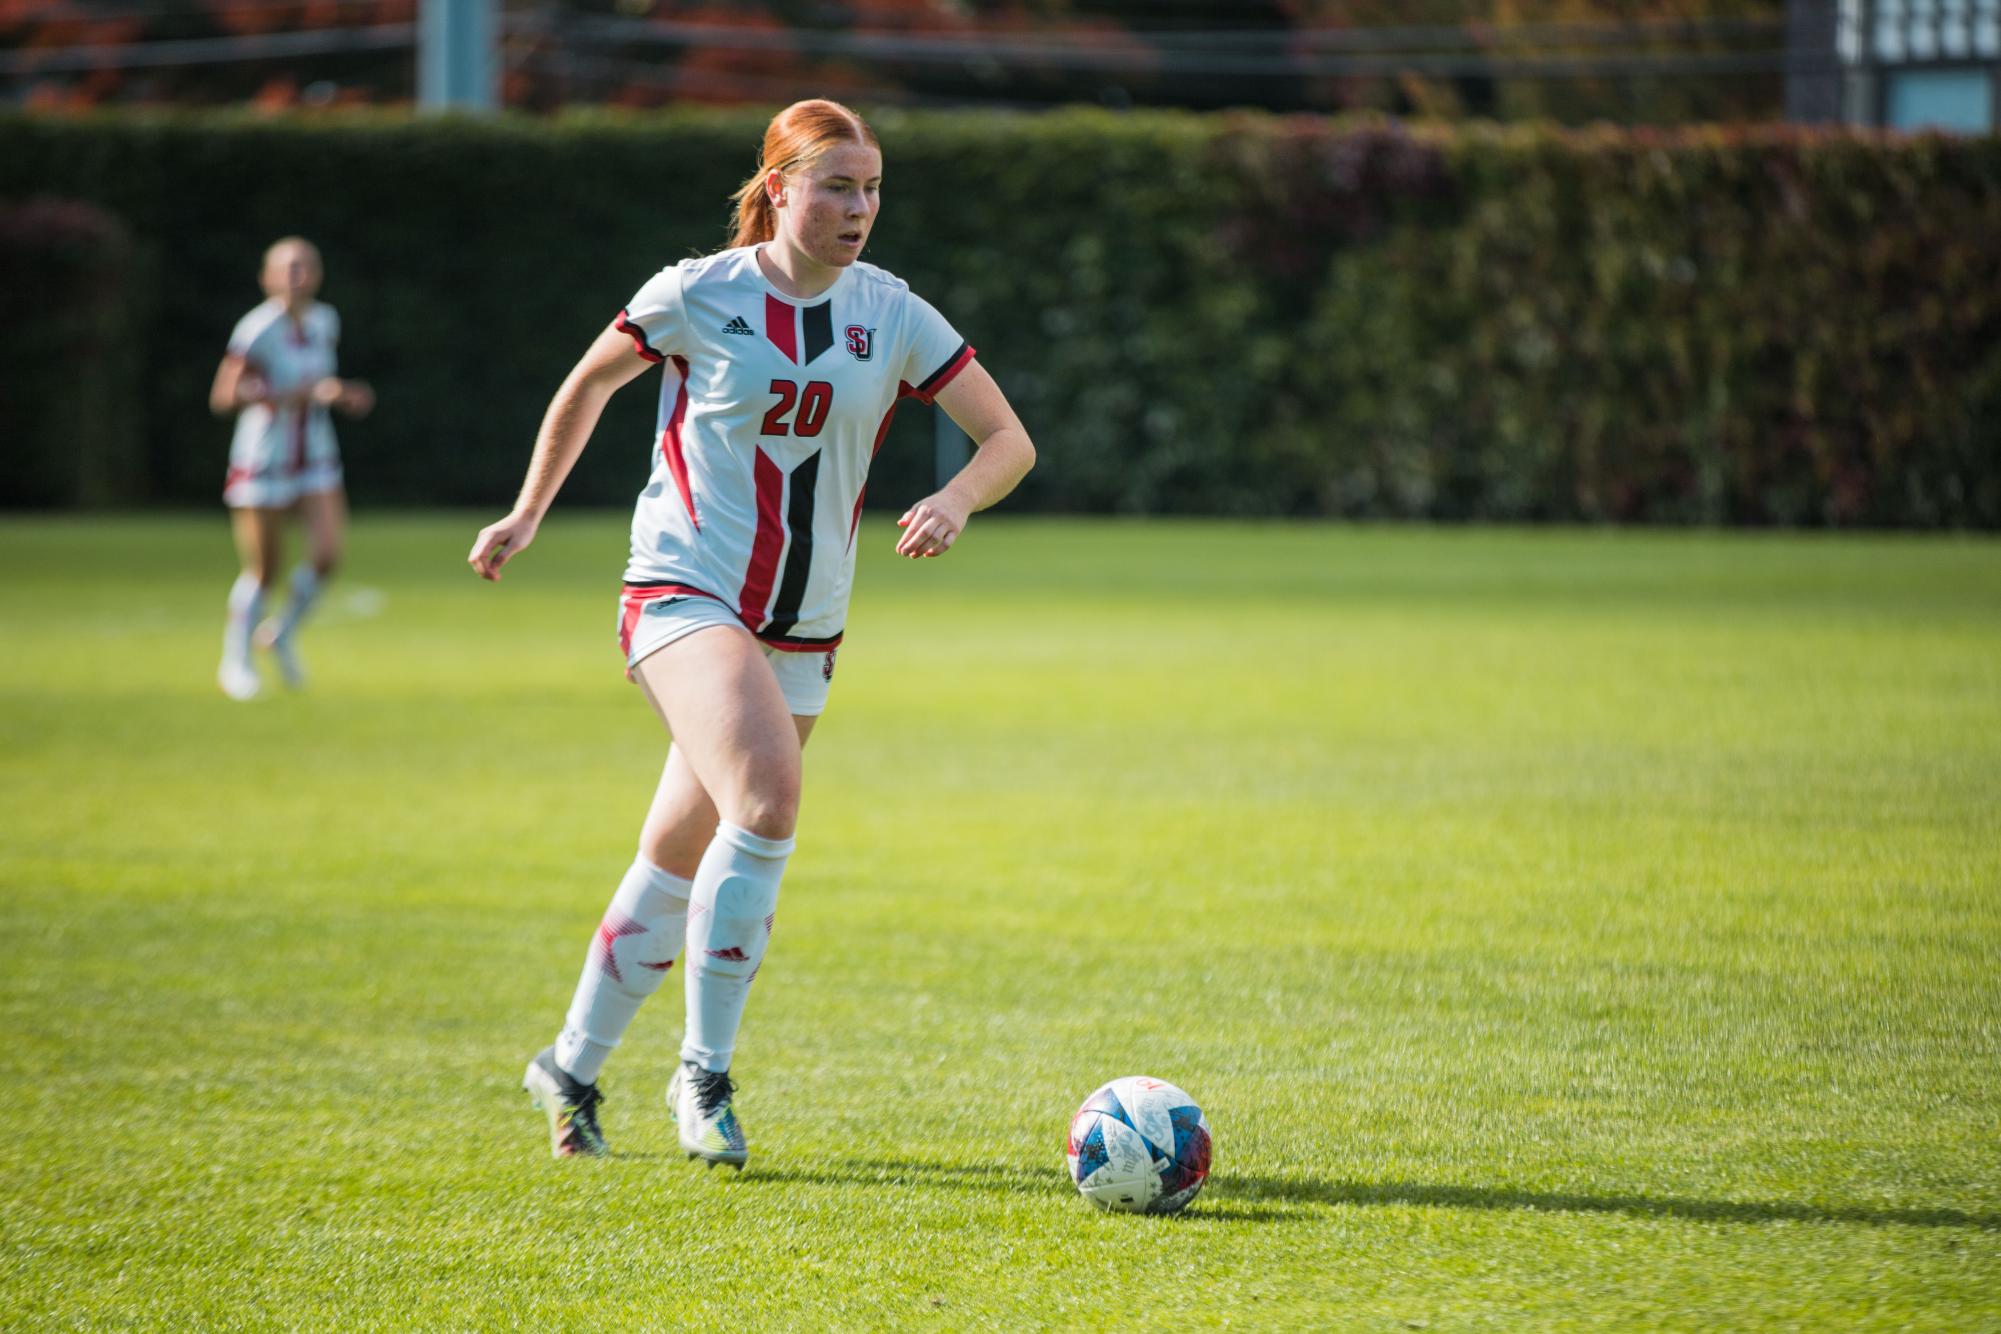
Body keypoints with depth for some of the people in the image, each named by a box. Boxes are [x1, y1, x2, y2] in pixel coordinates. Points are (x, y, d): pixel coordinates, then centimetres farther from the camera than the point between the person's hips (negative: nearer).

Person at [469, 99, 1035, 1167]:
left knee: (679, 862, 8)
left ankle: (570, 1070, 27)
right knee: (768, 797, -28)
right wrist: (526, 517, 16)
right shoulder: (699, 294, -5)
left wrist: (956, 500, -18)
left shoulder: (891, 314, 3)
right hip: (684, 592, -4)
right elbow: (588, 385, 11)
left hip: (802, 628, 4)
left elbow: (1010, 441, 3)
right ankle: (704, 1072, -17)